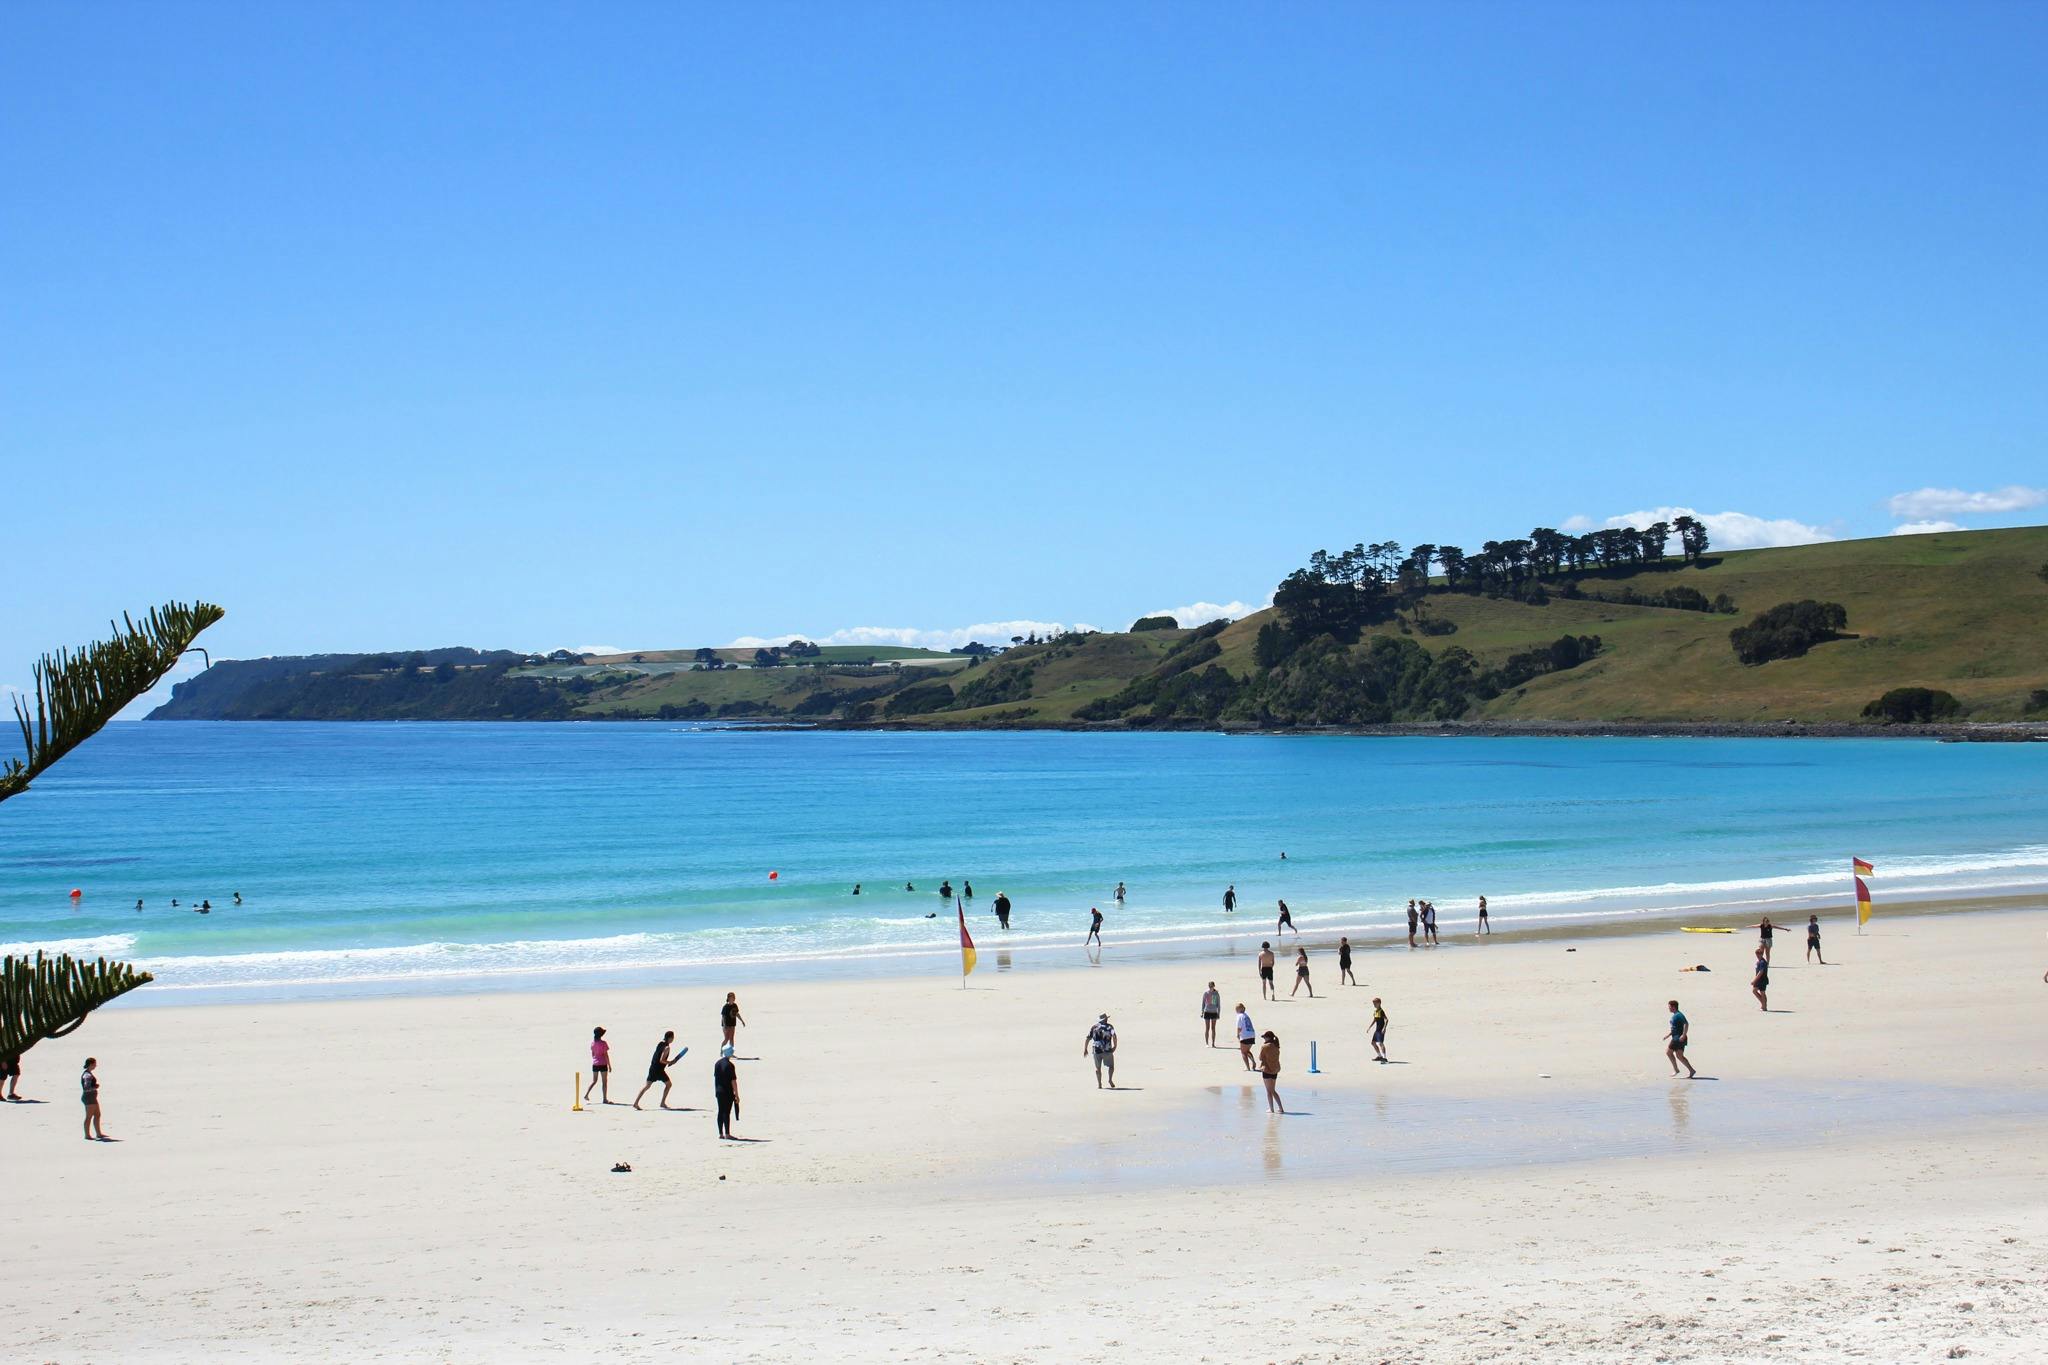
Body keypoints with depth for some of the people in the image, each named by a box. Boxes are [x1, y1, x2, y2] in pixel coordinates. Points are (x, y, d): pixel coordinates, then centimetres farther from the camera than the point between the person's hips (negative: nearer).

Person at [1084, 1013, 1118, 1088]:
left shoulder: (1094, 1027, 10)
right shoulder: (1109, 1027, 2)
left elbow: (1087, 1038, 10)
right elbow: (1114, 1036, -14)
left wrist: (1085, 1049, 18)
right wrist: (1115, 1046, -6)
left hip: (1096, 1050, 2)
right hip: (1107, 1050, -2)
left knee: (1098, 1068, 13)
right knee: (1111, 1066, 12)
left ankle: (1099, 1084, 7)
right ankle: (1110, 1079, -7)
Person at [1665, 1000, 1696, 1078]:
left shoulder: (1679, 1015, -14)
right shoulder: (1675, 1015, 17)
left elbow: (1686, 1024, -26)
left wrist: (1684, 1035, -31)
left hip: (1679, 1038, -10)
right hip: (1676, 1038, 10)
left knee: (1668, 1051, -6)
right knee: (1679, 1056, 7)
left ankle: (1676, 1070, -1)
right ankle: (1691, 1071, 5)